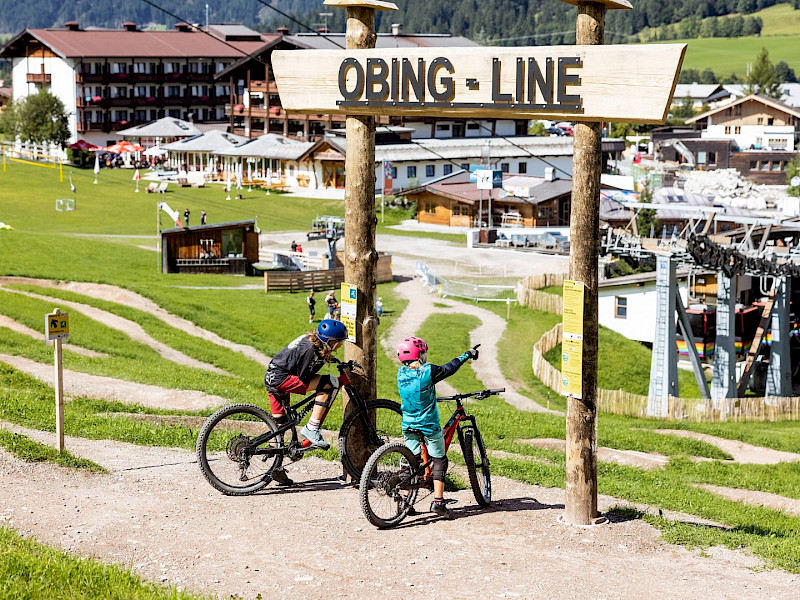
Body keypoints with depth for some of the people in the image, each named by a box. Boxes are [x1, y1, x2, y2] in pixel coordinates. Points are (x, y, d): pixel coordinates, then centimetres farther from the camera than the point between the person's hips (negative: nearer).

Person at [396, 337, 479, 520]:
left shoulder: (401, 373, -2)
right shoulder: (428, 371, -18)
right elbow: (449, 368, -5)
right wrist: (467, 354, 9)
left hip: (408, 425, 5)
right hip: (429, 425, -5)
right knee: (439, 461, 6)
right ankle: (438, 502, -1)